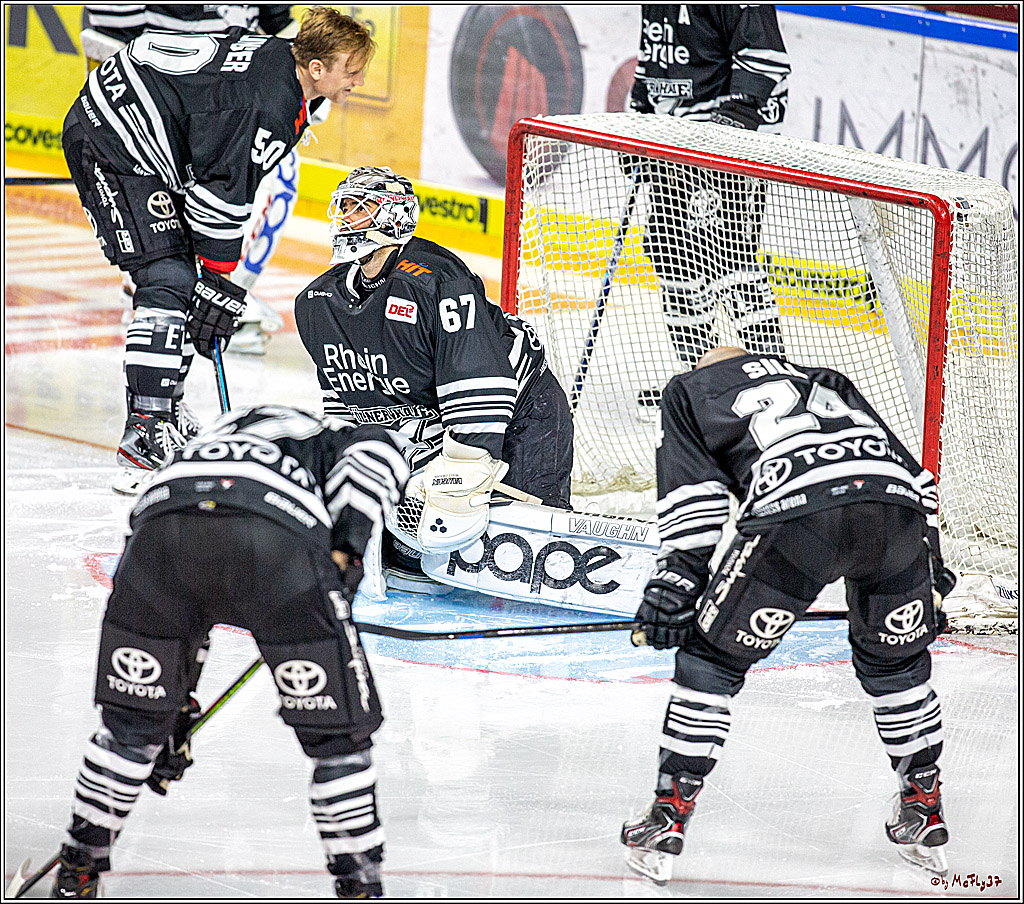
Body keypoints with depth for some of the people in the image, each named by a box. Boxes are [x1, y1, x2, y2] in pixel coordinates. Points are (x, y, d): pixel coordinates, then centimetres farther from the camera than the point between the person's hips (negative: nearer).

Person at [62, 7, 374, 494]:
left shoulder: (273, 56, 4)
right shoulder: (268, 106, -26)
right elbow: (223, 193, -23)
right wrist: (219, 281, -14)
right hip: (109, 146, -11)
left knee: (181, 278, 13)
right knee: (168, 281, -16)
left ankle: (165, 416, 21)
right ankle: (146, 431, -19)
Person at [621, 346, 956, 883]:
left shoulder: (689, 389, 31)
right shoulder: (825, 382, 42)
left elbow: (695, 491, 14)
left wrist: (675, 580, 11)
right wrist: (930, 574, 39)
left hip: (799, 510, -4)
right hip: (899, 504, 4)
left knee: (712, 657, 12)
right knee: (896, 661, 28)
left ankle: (668, 818, 11)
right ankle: (924, 816, 35)